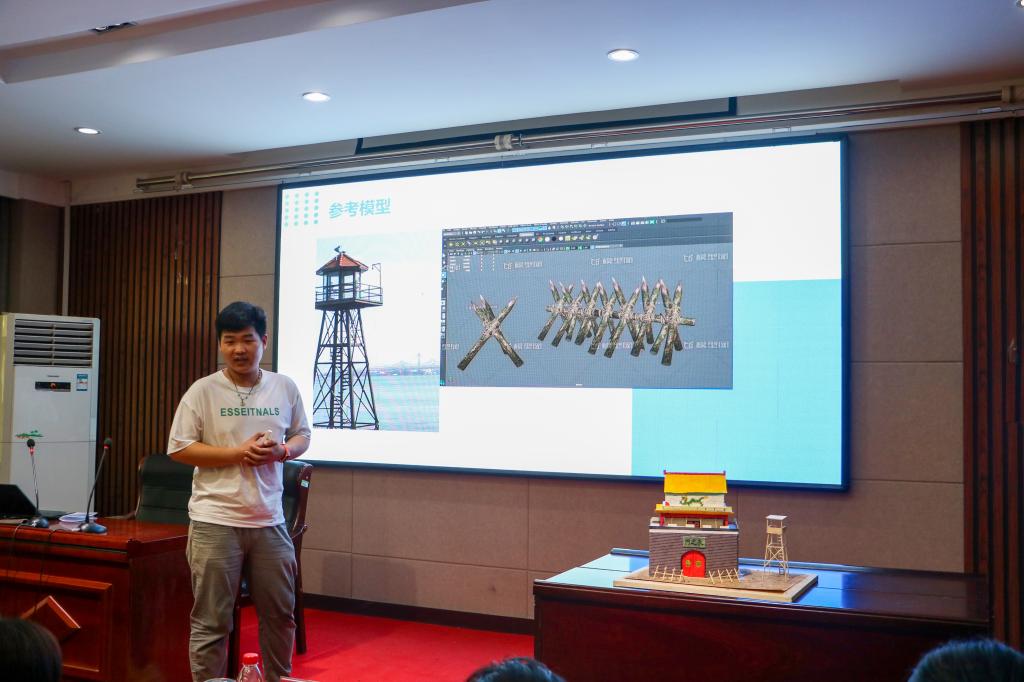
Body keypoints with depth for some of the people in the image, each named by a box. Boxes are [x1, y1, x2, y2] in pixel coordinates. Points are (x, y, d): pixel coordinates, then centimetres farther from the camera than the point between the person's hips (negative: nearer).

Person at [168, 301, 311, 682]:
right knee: (211, 620, 4)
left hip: (269, 521, 4)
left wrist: (282, 451, -9)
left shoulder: (285, 388, 5)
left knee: (280, 614, 16)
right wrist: (238, 453, -16)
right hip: (215, 522, -3)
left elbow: (302, 436, 14)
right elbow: (178, 449, -7)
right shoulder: (203, 391, -5)